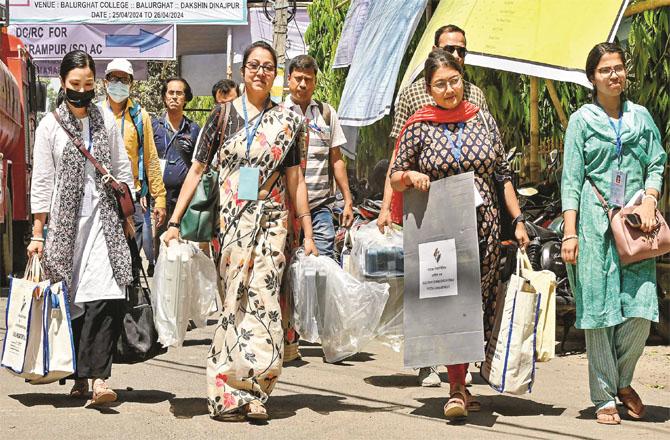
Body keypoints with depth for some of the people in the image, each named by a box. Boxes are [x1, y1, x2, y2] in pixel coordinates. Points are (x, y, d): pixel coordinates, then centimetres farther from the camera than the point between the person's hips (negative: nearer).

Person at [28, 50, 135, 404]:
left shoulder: (106, 120, 10)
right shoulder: (50, 125, 3)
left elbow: (122, 171, 14)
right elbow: (41, 182, 2)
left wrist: (127, 217, 11)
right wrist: (37, 234, -1)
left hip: (104, 220, 1)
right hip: (65, 223, -1)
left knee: (106, 296, -15)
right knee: (73, 302, 2)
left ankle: (98, 377, -20)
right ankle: (80, 376, 13)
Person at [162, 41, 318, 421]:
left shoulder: (287, 120, 8)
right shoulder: (224, 114, 7)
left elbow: (295, 179, 10)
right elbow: (197, 169, 6)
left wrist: (308, 234, 7)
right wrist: (174, 221, 0)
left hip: (270, 221, 0)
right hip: (228, 219, 0)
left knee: (262, 298, -9)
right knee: (234, 300, 0)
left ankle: (251, 392, -5)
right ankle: (232, 390, 5)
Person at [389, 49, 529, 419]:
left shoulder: (483, 120, 9)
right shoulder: (418, 128, 2)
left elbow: (503, 174, 13)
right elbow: (395, 180, 9)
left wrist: (518, 220, 8)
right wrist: (410, 175, -14)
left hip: (484, 226, 3)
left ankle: (460, 383, 17)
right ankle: (457, 389, -11)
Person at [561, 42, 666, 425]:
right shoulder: (582, 120, 5)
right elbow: (571, 179, 1)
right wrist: (570, 233, -7)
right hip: (595, 223, -2)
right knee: (598, 310, -2)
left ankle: (623, 380, 20)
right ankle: (605, 398, 9)